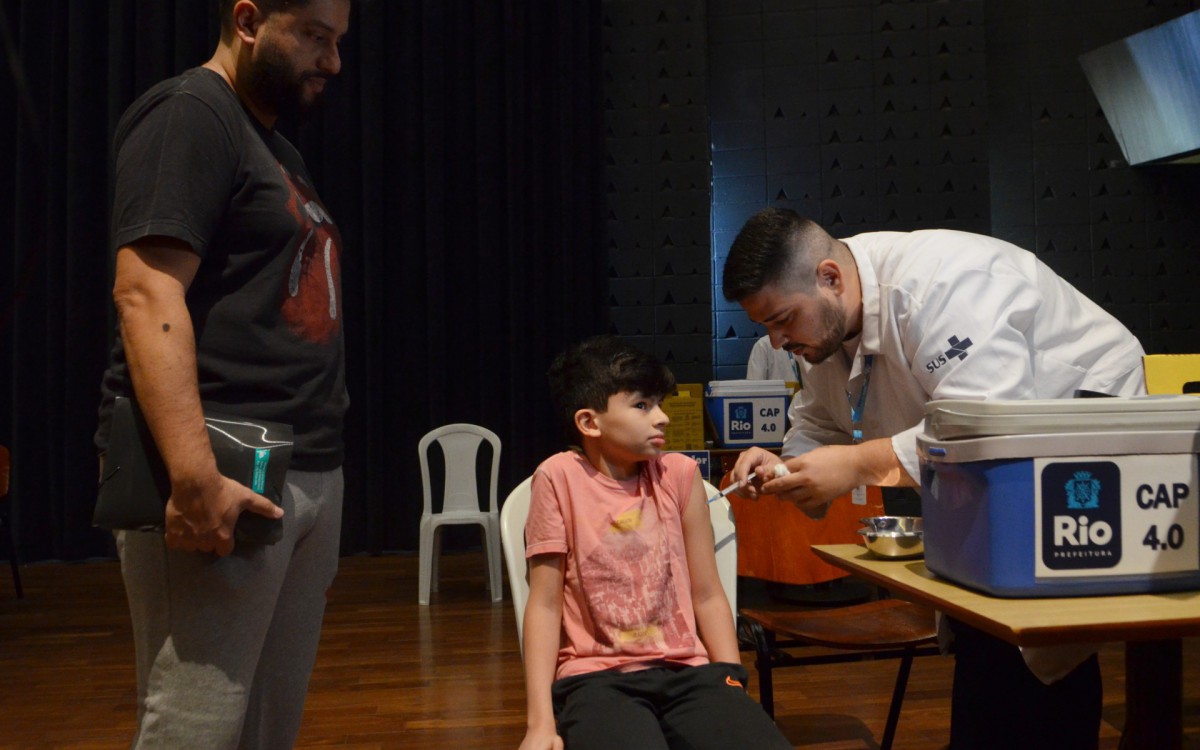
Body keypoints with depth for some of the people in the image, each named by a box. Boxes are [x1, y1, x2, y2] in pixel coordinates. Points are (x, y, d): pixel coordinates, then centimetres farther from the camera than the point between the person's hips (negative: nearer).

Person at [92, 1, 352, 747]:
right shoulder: (189, 114, -5)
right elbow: (147, 294, -17)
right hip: (224, 475, -9)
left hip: (309, 470, 9)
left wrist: (314, 472, 14)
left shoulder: (276, 147, 22)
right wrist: (194, 476, -26)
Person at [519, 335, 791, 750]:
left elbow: (707, 595, 9)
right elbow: (546, 604, -3)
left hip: (686, 671, 4)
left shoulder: (679, 473, 5)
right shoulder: (560, 477, -3)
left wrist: (733, 687, 1)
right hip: (596, 676, -3)